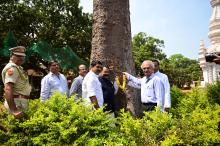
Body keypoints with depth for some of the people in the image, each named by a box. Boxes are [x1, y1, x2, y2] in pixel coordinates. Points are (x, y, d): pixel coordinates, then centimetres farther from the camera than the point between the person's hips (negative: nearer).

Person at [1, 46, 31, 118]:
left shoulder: (17, 68, 18)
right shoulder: (12, 68, -13)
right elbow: (8, 89, -25)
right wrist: (14, 110, -30)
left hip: (21, 103, 10)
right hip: (17, 104, -10)